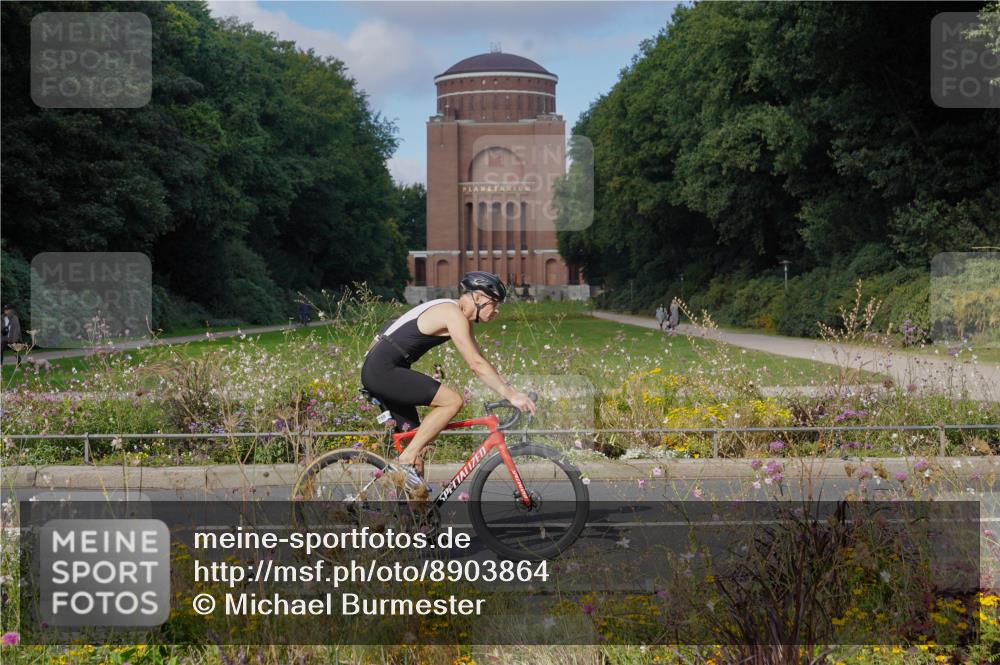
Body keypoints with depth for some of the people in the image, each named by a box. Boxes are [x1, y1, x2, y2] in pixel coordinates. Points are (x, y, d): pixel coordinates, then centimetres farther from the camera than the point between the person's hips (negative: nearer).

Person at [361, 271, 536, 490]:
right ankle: (406, 460, -14)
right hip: (383, 370, -11)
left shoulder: (460, 317, 16)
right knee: (452, 401, -17)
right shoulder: (454, 314, -15)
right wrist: (511, 396, -19)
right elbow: (476, 365, -21)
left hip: (377, 371, 11)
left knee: (415, 437, 13)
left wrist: (511, 390, 11)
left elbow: (479, 362, 19)